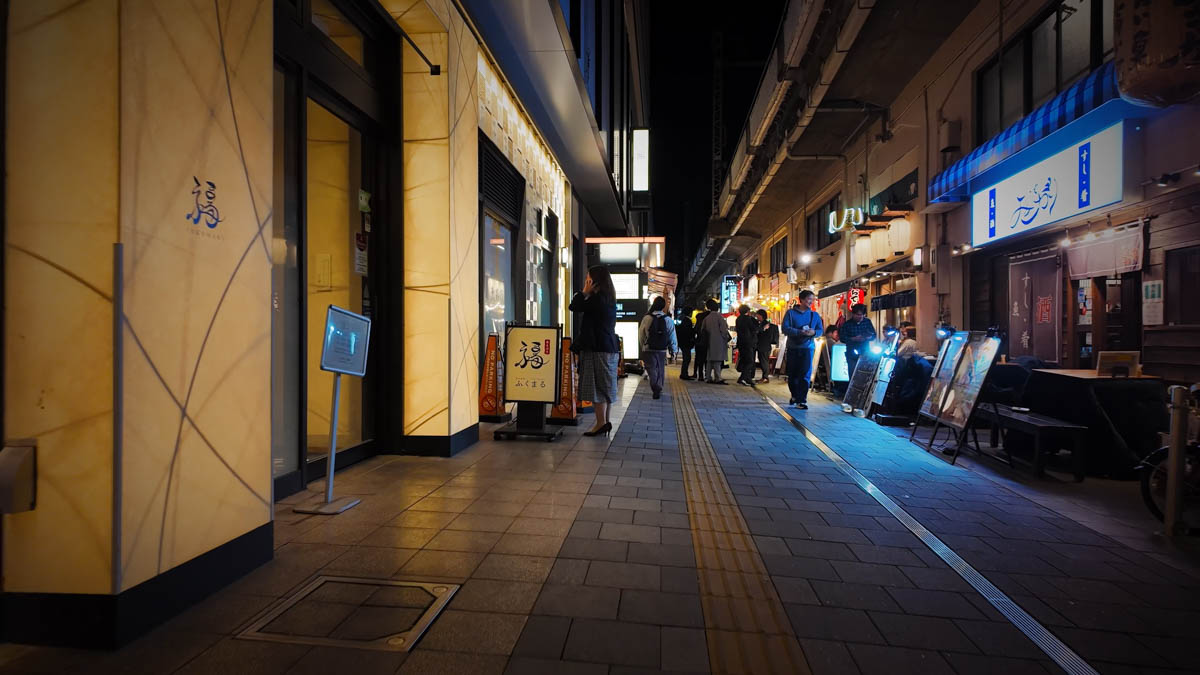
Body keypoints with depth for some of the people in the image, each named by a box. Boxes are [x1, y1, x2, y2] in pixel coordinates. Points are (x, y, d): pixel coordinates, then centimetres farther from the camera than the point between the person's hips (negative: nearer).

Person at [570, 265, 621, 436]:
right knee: (606, 386, 11)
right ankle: (606, 422, 17)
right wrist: (587, 294, 18)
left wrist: (584, 292, -1)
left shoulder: (597, 298, -13)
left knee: (597, 386, -6)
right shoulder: (609, 299, 15)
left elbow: (574, 307, -11)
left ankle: (601, 423, -4)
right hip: (610, 348, 9)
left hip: (597, 349, -9)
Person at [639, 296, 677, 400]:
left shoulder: (646, 318, -9)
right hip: (662, 350, 2)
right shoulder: (668, 320, -5)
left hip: (648, 349, -2)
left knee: (652, 370, 3)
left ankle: (656, 389, -15)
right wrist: (673, 350, 12)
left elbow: (641, 335, -2)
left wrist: (643, 347, 14)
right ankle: (659, 390, 25)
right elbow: (672, 337, 1)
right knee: (660, 371, 16)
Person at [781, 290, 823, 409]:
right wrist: (800, 332, -20)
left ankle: (801, 400, -7)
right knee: (792, 374, 8)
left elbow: (820, 330, 9)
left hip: (807, 348, 1)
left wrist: (814, 332, -14)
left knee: (805, 374, -10)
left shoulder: (815, 315, 9)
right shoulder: (791, 313, 0)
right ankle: (795, 396, 29)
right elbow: (785, 328, -9)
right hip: (793, 347, -1)